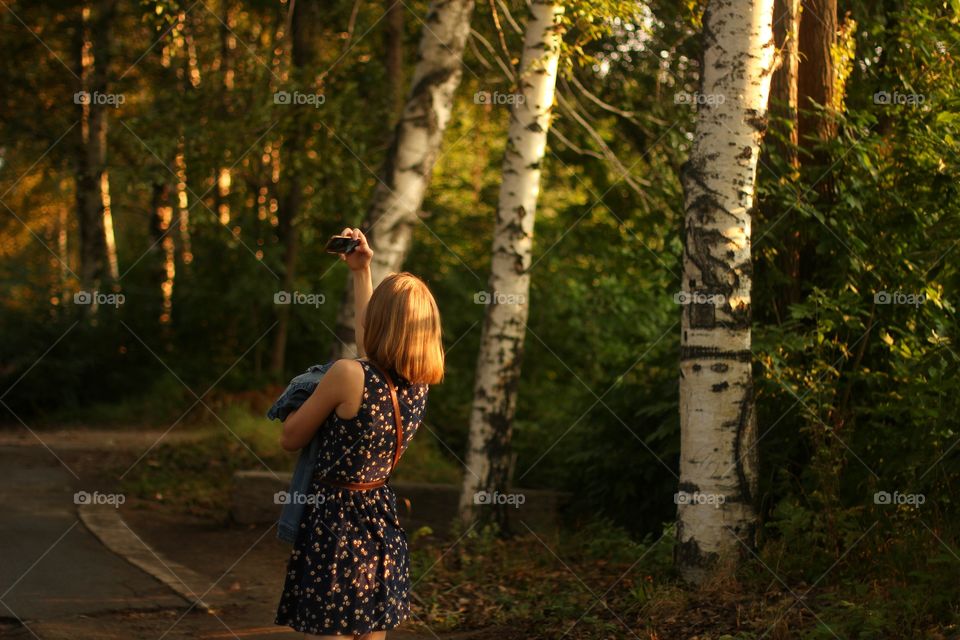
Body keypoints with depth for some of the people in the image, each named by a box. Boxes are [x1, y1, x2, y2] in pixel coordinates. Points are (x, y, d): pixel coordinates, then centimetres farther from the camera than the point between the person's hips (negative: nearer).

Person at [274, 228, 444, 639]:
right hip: (382, 523, 7)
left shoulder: (348, 375, -19)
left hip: (335, 523, -7)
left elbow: (290, 440, -6)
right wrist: (361, 272, 27)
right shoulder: (420, 385, 0)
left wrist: (307, 399, 14)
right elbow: (372, 346, 22)